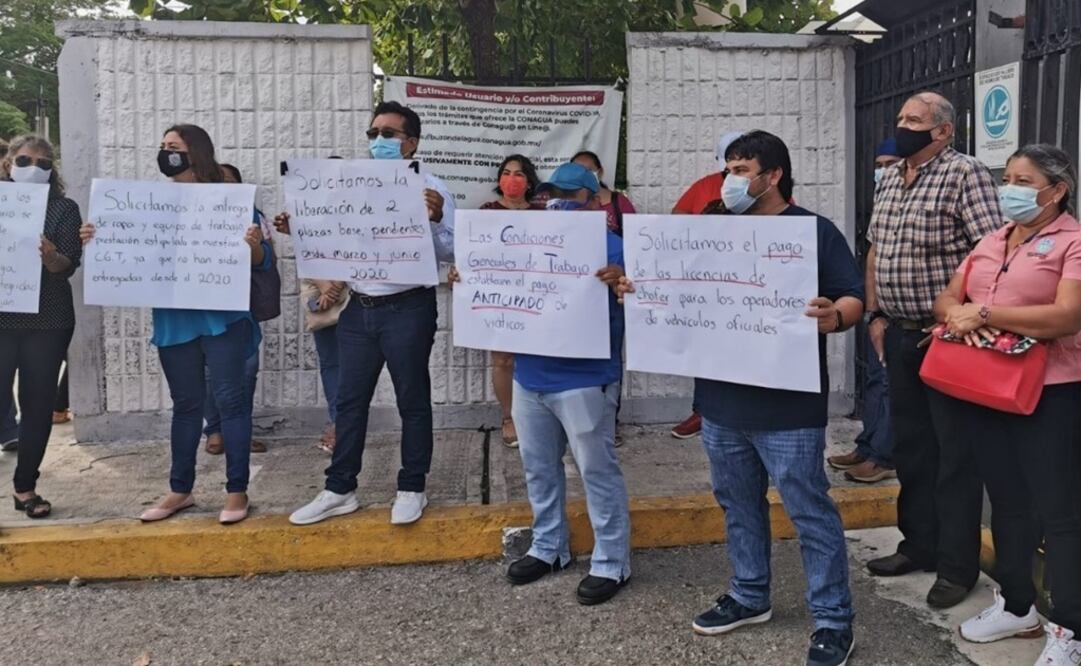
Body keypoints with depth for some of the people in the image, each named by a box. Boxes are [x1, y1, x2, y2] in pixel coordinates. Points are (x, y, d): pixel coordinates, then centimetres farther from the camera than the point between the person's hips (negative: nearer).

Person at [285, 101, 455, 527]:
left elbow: (450, 253, -10)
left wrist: (435, 221, -28)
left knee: (412, 400, 6)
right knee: (349, 400, 10)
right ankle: (340, 490, 21)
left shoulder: (430, 189, -5)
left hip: (408, 309, -5)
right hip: (358, 309, 5)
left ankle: (412, 489, 20)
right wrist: (299, 231, -2)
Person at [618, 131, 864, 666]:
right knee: (738, 505, 18)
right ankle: (749, 596, 35)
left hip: (788, 406, -6)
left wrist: (834, 317, -31)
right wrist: (642, 292, -1)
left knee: (810, 511, 2)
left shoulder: (815, 231, -5)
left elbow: (854, 299, -9)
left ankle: (833, 620, 15)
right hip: (722, 401, 6)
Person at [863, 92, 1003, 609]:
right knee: (910, 444, 15)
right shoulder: (889, 178, 13)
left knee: (955, 451, 1)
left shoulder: (965, 173, -11)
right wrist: (875, 315, 11)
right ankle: (919, 543, 29)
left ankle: (957, 565, 12)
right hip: (899, 334, 8)